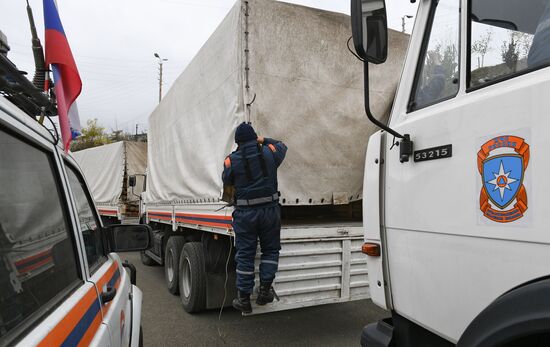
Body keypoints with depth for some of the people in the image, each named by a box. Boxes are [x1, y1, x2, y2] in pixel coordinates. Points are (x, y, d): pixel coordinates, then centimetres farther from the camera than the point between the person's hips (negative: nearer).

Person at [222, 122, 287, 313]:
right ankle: (264, 290, 15)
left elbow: (226, 181, 11)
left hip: (245, 213, -1)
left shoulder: (232, 160, -5)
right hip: (270, 209, 1)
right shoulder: (268, 152, -1)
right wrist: (264, 140, 30)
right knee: (270, 250, 17)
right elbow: (282, 146, 21)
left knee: (244, 255, 9)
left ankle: (244, 299, 16)